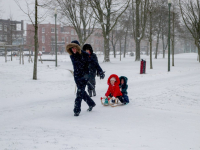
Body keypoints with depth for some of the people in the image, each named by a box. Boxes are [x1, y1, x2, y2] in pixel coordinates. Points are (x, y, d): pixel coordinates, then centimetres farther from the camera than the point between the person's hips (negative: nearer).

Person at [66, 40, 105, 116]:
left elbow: (93, 63, -13)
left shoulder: (84, 55, -15)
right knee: (82, 92, 15)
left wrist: (100, 71, -14)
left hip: (84, 76, -7)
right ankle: (91, 104, 36)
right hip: (76, 76, 7)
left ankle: (77, 110, -7)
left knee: (80, 93, -11)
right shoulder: (72, 56, 2)